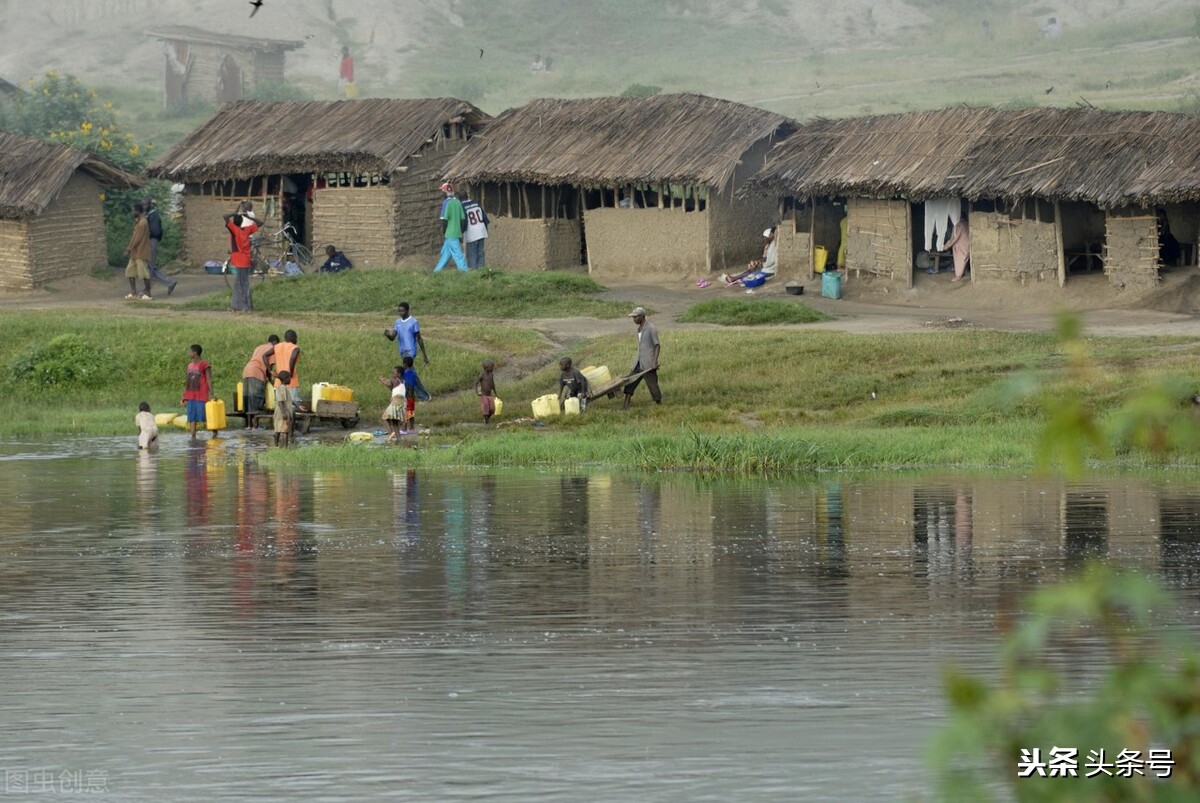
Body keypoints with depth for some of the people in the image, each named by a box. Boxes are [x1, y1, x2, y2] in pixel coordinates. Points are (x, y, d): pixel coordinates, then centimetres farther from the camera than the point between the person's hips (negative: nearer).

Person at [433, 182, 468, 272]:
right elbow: (462, 219, 10)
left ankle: (465, 270, -13)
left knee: (458, 254, -8)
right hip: (458, 233, 7)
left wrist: (442, 236, -7)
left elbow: (445, 220, -13)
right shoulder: (458, 202, 9)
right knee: (445, 254, 15)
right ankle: (437, 270, 23)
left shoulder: (446, 202, -11)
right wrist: (461, 235, 16)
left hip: (449, 234, -7)